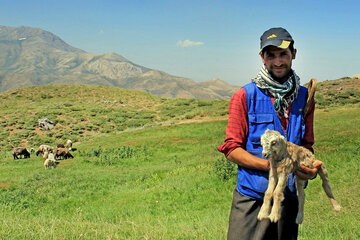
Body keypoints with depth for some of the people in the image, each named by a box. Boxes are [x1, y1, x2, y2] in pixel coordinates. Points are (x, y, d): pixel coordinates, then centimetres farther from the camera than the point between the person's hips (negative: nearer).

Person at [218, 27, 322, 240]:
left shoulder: (304, 97, 8)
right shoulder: (245, 96, -5)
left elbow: (306, 145, 15)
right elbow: (231, 149, -7)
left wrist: (311, 168, -8)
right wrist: (269, 165, -20)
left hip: (289, 198, 4)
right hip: (251, 200, -4)